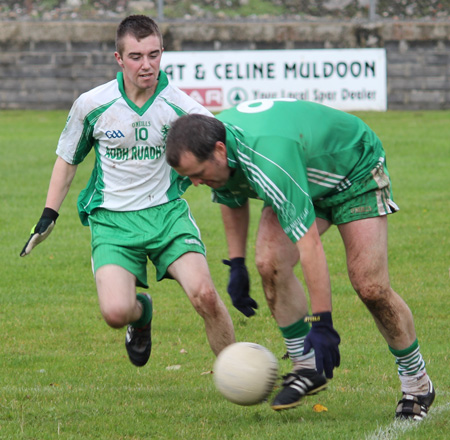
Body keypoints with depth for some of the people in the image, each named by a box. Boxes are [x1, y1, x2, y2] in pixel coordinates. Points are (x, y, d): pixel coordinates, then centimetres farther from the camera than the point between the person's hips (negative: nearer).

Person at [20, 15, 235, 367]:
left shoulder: (179, 105, -8)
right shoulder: (92, 105, -5)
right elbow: (67, 160, 12)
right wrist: (49, 215, 10)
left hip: (166, 212, 0)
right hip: (112, 219, 0)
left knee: (205, 295, -22)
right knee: (116, 311, -21)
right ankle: (142, 313, 19)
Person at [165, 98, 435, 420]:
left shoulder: (268, 163, -44)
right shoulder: (215, 148, -18)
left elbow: (310, 245, -43)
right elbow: (233, 199, 7)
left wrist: (321, 323, -41)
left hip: (357, 173, -7)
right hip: (306, 181, 7)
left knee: (370, 287, -14)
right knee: (271, 263, -17)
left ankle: (418, 383, 7)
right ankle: (307, 366, -3)